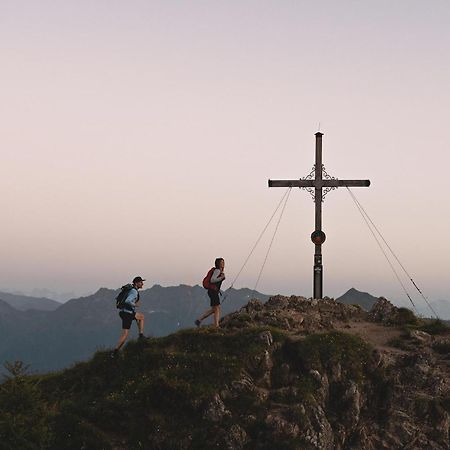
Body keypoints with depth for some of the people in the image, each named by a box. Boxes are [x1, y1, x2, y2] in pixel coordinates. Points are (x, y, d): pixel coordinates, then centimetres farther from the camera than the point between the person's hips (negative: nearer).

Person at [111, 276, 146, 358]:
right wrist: (135, 305, -16)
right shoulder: (134, 292, -16)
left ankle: (141, 335, 22)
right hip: (127, 314, -9)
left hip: (123, 312, 10)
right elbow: (127, 301, -31)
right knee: (125, 334, -6)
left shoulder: (131, 289, 14)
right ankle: (115, 352, -8)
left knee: (141, 316, 27)